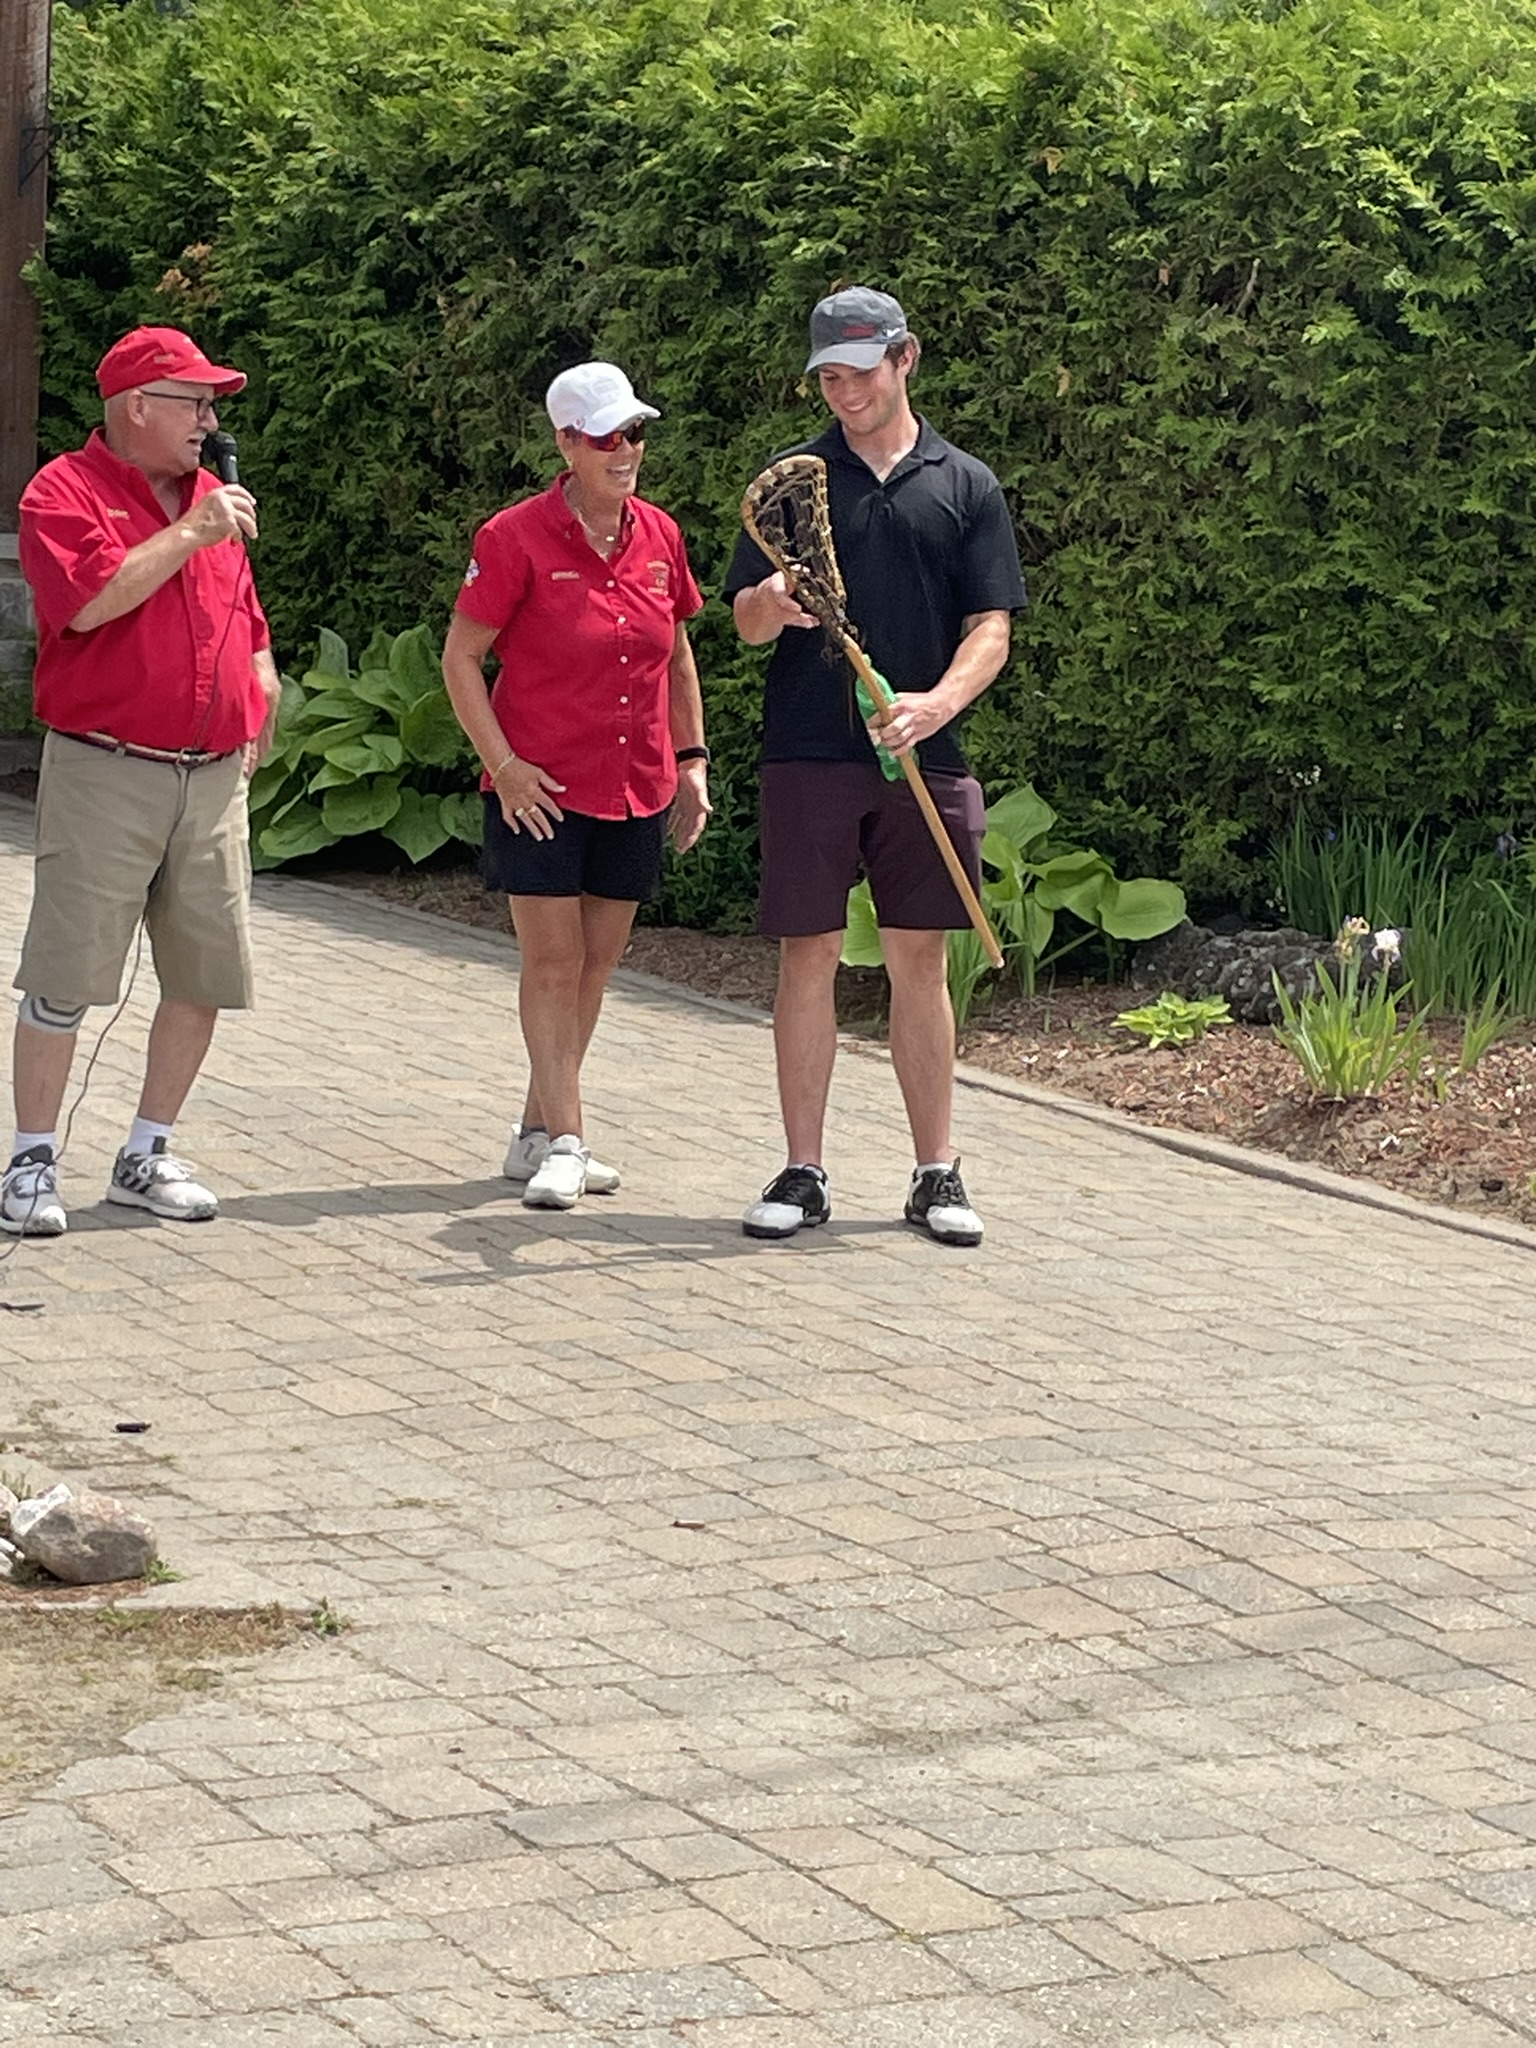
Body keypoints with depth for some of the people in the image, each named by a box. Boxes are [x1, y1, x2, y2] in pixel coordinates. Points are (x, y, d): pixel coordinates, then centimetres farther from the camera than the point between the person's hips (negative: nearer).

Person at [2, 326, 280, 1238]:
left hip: (214, 779, 6)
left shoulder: (213, 496, 16)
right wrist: (192, 532, -15)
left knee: (207, 976, 5)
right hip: (105, 776, -6)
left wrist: (259, 704, 9)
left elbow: (249, 623, 25)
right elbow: (92, 600, -22)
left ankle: (147, 1155, 18)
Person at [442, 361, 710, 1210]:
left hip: (636, 790, 6)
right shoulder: (517, 537, -10)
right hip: (542, 790, -5)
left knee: (597, 963, 10)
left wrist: (691, 758, 13)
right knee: (553, 962, -6)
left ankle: (536, 1132, 20)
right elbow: (460, 656, -6)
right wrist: (503, 763, -12)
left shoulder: (659, 537, 6)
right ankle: (563, 1141, -2)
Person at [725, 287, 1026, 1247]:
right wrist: (773, 603, -20)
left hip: (925, 761, 0)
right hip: (809, 757, 0)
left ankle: (937, 1172, 13)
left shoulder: (966, 485, 8)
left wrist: (938, 702, -16)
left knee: (921, 960, 5)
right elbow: (746, 621, 4)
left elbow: (991, 627, 2)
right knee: (808, 956, 0)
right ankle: (804, 1173, 8)